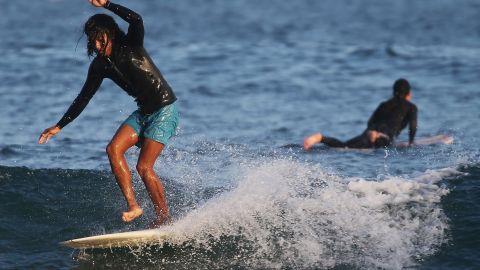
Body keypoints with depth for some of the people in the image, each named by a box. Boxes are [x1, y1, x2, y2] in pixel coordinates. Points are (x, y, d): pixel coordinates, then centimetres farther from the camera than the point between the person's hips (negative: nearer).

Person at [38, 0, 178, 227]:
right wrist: (59, 126, 9)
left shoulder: (131, 46, -14)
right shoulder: (100, 66, 3)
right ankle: (133, 206, -14)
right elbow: (84, 98, 10)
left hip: (165, 110, -7)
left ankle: (164, 217, 0)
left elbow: (136, 21, -35)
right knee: (114, 149, -14)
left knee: (144, 167, -13)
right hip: (143, 112, 7)